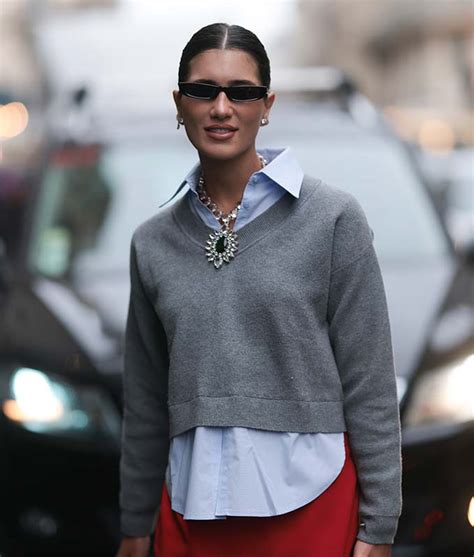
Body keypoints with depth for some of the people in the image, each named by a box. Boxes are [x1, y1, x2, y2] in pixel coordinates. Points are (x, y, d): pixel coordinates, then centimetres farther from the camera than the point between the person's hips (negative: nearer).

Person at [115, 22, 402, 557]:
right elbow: (146, 399, 11)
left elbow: (370, 384, -5)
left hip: (309, 498, -3)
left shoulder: (332, 218, -6)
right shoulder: (153, 241, 4)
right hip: (191, 505, 3)